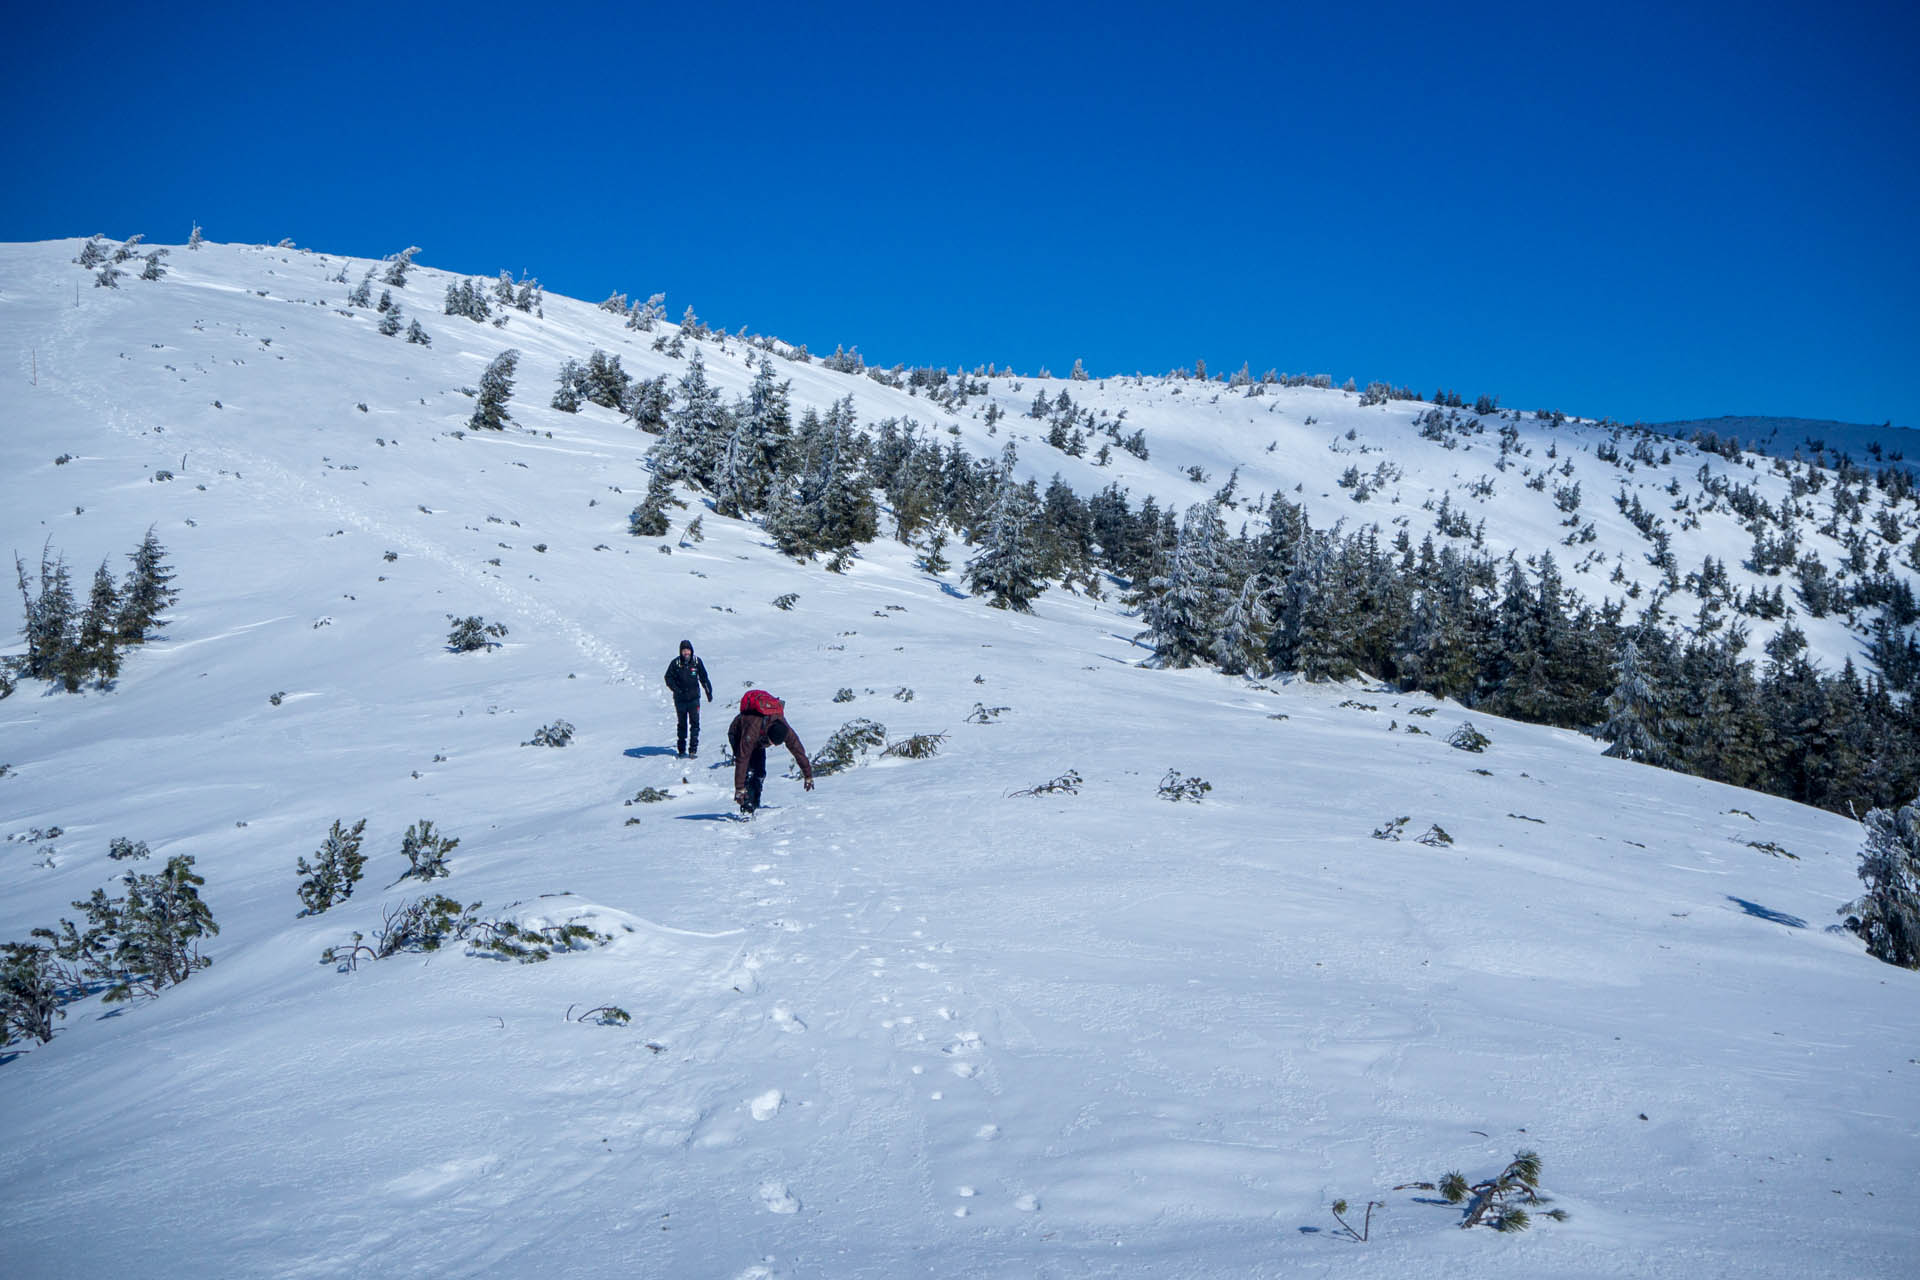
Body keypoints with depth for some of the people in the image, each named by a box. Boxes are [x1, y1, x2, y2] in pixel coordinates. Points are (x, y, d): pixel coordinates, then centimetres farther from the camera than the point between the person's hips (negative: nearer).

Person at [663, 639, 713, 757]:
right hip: (680, 699, 0)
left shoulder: (697, 662, 1)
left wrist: (709, 692, 16)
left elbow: (704, 678, 12)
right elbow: (668, 678, -1)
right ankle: (681, 749, 19)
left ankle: (693, 748, -5)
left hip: (694, 698, 0)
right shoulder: (675, 663, -4)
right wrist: (676, 688, -17)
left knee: (695, 723, -7)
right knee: (682, 724, 9)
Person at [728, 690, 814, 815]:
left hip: (758, 741, 5)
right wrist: (739, 788, -42)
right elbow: (742, 760, -43)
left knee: (760, 772, -4)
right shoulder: (752, 730, -45)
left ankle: (755, 805, 5)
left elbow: (799, 751, -18)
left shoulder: (785, 729, -31)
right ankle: (747, 809, -21)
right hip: (737, 735, -5)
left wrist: (808, 776, -8)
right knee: (748, 771, -20)